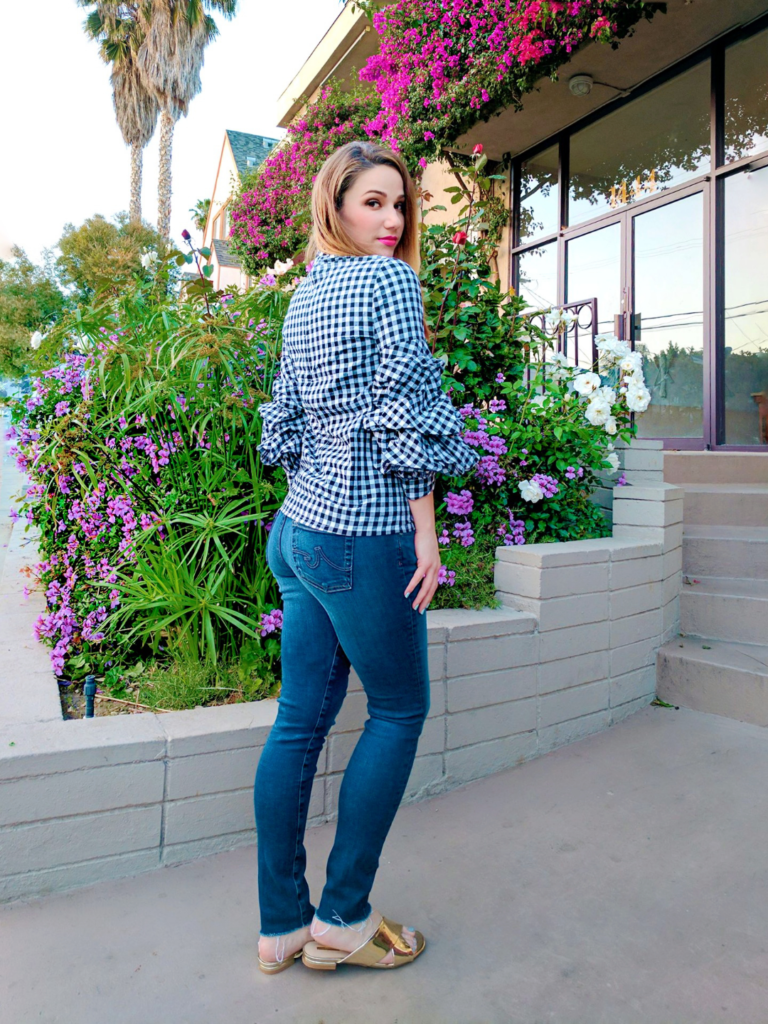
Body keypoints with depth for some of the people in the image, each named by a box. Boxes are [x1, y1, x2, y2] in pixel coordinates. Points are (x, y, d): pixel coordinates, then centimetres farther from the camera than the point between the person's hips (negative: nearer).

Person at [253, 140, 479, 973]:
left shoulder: (304, 295, 18)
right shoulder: (390, 279, -6)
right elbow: (407, 405, -14)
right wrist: (425, 528, -10)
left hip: (297, 528, 8)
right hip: (363, 538, -8)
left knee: (300, 720, 11)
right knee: (400, 711, 9)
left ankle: (280, 926, 25)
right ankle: (341, 918, 20)